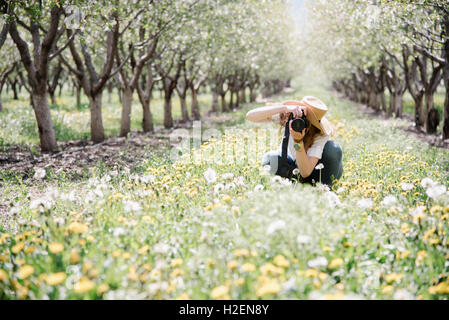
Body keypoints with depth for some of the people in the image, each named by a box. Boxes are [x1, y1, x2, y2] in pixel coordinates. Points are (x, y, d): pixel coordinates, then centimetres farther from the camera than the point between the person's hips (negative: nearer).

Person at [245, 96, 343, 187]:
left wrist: (298, 141, -52)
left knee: (333, 149, -34)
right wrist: (284, 108, -51)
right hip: (290, 159, 2)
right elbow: (250, 116, -40)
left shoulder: (321, 134, -35)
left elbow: (305, 173, -41)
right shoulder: (285, 115, -28)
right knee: (271, 159, -33)